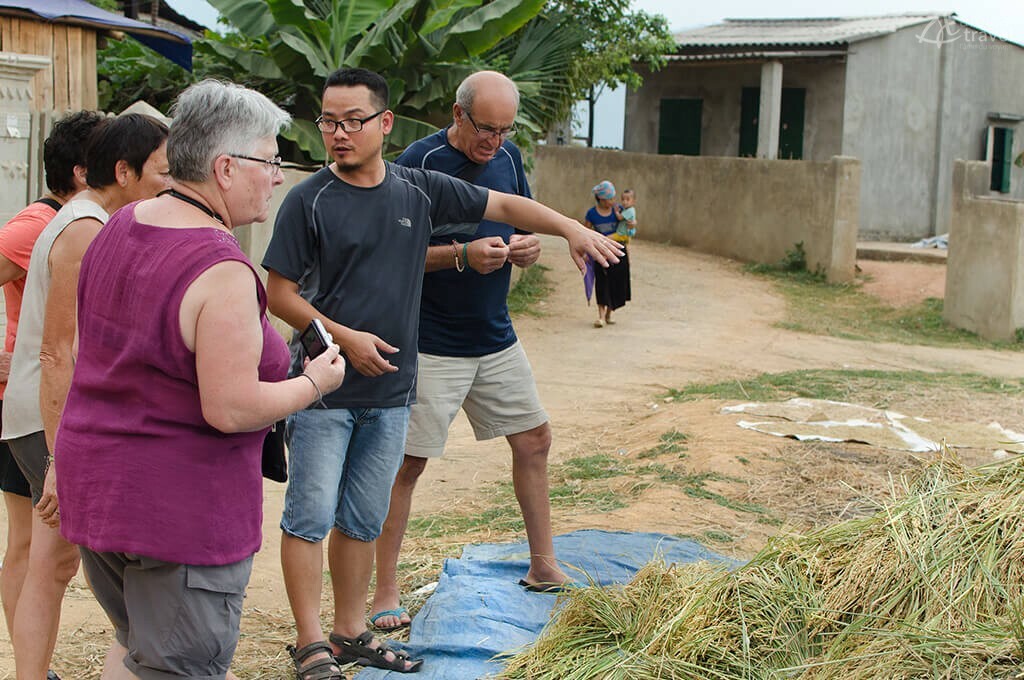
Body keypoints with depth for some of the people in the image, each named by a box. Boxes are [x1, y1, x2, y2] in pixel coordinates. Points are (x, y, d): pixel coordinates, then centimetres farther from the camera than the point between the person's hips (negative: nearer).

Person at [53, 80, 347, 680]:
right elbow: (230, 409, -25)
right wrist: (315, 383, -10)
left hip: (95, 489, 9)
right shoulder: (223, 272, -25)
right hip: (181, 510, -9)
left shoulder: (120, 228, 4)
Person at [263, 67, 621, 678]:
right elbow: (280, 294, -5)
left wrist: (572, 229, 4)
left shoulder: (420, 190, 5)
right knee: (310, 517, -2)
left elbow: (503, 205, 12)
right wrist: (342, 336, -15)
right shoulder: (308, 202, -6)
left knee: (363, 521, 13)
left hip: (391, 392, 4)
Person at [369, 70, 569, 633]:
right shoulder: (418, 163, -14)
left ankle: (543, 567, 27)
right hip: (430, 346, -7)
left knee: (534, 439, 12)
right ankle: (385, 593, 7)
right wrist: (463, 255, -26)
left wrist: (525, 249, -7)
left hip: (497, 338, 7)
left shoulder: (508, 158, 6)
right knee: (407, 462, -3)